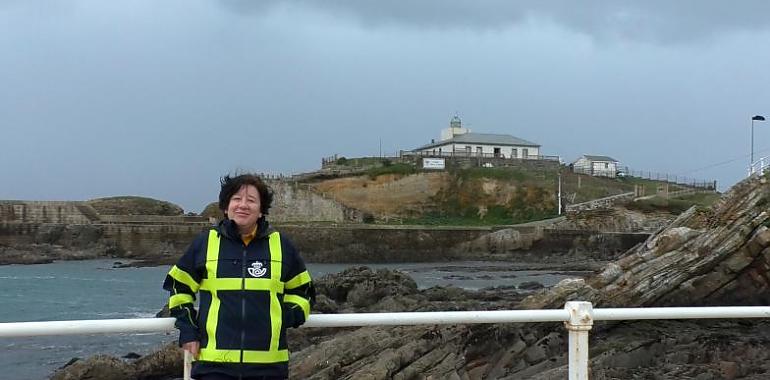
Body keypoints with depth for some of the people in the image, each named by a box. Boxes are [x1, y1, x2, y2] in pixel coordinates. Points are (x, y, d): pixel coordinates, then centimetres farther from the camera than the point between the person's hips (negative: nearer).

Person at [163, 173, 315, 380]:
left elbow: (302, 290, 19)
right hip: (214, 363, -1)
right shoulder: (205, 242, 5)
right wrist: (187, 329, 6)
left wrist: (289, 315, 1)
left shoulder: (280, 245, 7)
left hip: (268, 363, 1)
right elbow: (179, 286, 16)